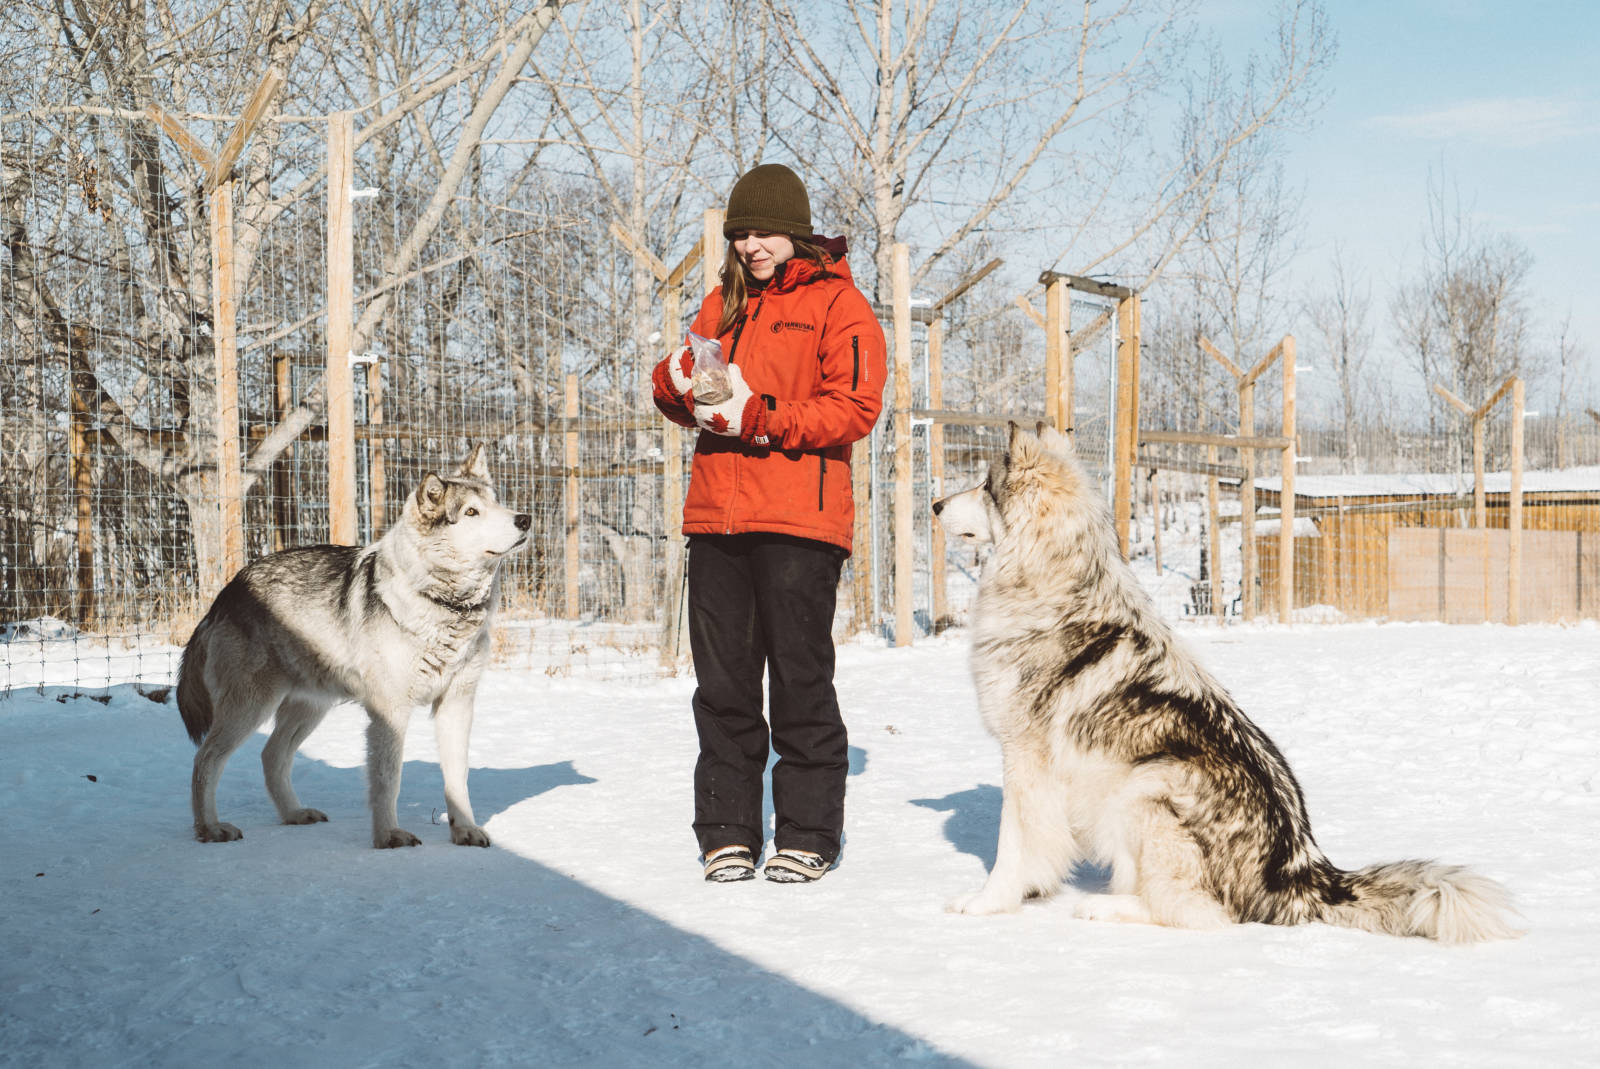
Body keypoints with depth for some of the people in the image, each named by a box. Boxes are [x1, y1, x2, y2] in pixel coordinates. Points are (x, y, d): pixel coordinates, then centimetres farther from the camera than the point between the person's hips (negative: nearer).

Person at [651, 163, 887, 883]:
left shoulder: (837, 303, 2)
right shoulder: (724, 304, 20)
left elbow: (855, 408, -9)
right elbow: (687, 400, 22)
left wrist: (758, 418, -18)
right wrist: (676, 384, -3)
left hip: (799, 522, -5)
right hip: (716, 517, 5)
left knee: (800, 681, -2)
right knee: (723, 685, 6)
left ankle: (807, 836, 9)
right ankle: (728, 835, 15)